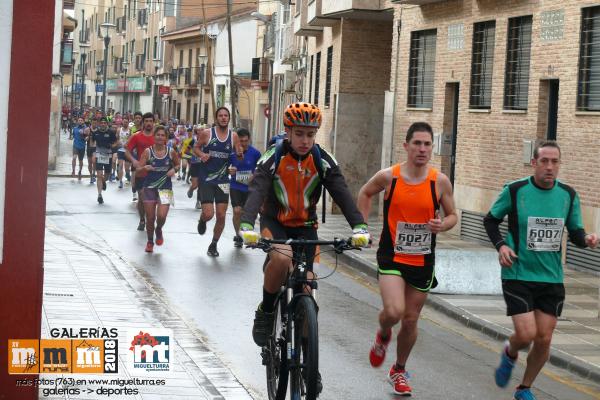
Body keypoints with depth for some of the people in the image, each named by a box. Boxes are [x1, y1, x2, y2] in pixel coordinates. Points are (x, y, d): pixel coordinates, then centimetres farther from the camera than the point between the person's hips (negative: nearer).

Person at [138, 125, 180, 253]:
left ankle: (159, 231, 22)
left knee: (161, 216, -14)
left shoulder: (171, 152, -2)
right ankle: (150, 242, 26)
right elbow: (138, 170, -5)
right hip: (149, 187, 0)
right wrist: (145, 168, -26)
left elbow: (177, 164, 16)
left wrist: (174, 169, -6)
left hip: (165, 188, 0)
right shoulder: (148, 152, -6)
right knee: (150, 218, 2)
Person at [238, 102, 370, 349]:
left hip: (305, 226, 3)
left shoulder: (323, 160, -10)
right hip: (274, 221, -3)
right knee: (281, 258, -34)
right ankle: (265, 312, -11)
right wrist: (246, 226, -48)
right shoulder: (274, 157, -17)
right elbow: (257, 190, -30)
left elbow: (342, 193, -20)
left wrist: (359, 226, -37)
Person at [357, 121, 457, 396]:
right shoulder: (388, 177, -9)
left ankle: (399, 371, 34)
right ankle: (383, 336, 15)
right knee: (394, 312, -22)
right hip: (391, 257, -2)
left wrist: (442, 225, -16)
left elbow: (452, 215, 6)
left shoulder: (440, 182, -6)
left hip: (422, 260, 2)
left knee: (410, 320, 11)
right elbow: (365, 193, 12)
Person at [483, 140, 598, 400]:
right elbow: (491, 220, 4)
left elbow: (575, 231, 10)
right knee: (526, 334, -13)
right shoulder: (514, 191, -9)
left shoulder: (568, 195, 0)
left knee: (544, 339, 4)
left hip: (552, 279, 4)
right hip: (518, 275, -3)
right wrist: (500, 245, -12)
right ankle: (510, 354, 24)